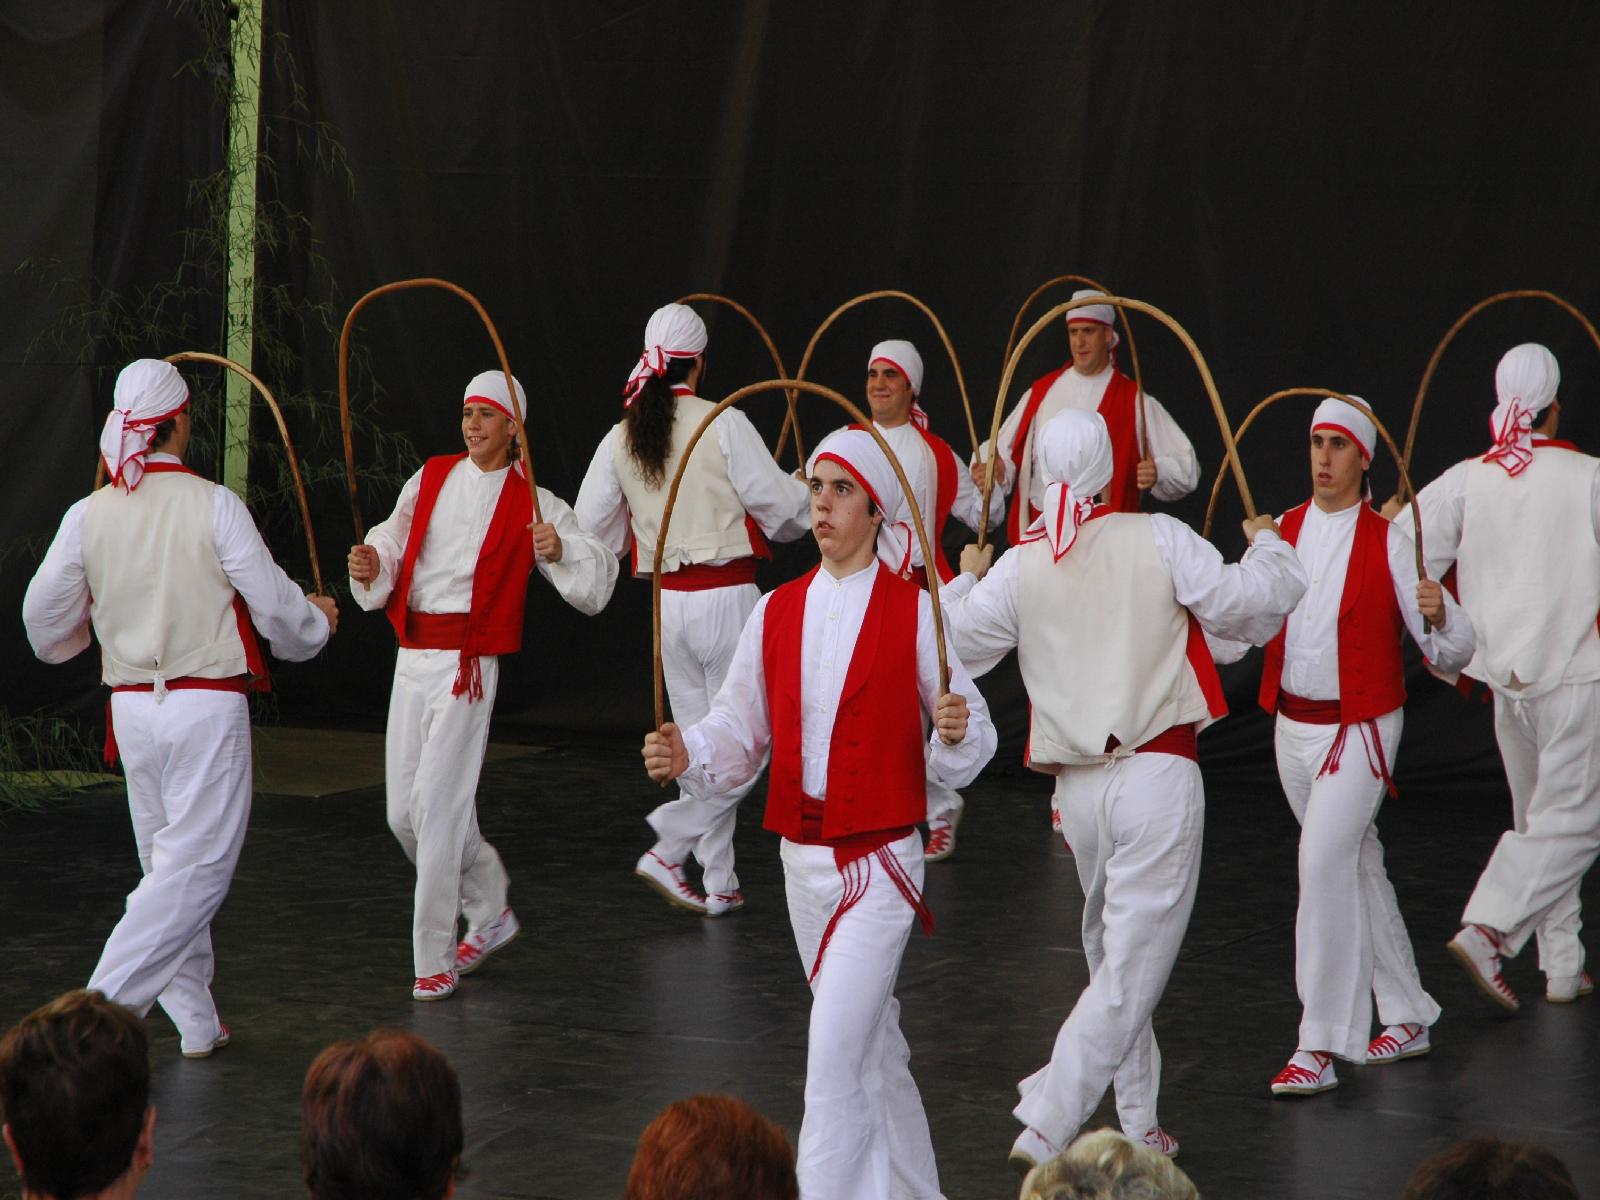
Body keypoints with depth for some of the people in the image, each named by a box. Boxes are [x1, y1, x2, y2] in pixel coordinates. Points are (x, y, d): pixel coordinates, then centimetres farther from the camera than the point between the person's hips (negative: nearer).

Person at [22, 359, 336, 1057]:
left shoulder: (89, 515, 0)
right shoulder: (213, 506, -11)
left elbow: (44, 621, 6)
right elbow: (276, 604, -7)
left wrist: (72, 641, 30)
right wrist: (316, 622, 16)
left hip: (132, 706, 5)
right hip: (208, 706, -5)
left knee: (167, 863, 16)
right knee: (194, 868, -1)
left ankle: (196, 1021, 19)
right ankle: (106, 1004, -13)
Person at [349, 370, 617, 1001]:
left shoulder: (531, 502, 0)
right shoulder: (431, 479, 13)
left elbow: (597, 578, -4)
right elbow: (391, 547, 12)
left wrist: (559, 550, -23)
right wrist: (369, 566, -10)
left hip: (469, 664, -5)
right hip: (412, 657, 6)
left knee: (437, 803, -11)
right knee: (404, 811, 7)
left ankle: (435, 959, -4)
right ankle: (491, 911, 28)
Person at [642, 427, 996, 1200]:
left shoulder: (915, 611, -7)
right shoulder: (777, 612, 6)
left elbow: (969, 743, -4)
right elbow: (740, 730, 7)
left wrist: (954, 735, -27)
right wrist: (687, 753, -13)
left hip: (880, 862, -5)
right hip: (802, 862, 6)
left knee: (832, 1060, -14)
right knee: (874, 1052, 19)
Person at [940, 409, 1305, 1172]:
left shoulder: (1018, 569, 1)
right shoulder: (1157, 541, -7)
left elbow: (956, 641, 11)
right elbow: (1247, 607, -6)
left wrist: (963, 580, 30)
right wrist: (1268, 547, 14)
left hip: (1078, 787, 4)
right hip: (1158, 776, -4)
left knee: (1111, 956, 22)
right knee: (1131, 972, -3)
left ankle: (1139, 1125, 28)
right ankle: (1045, 1129, -13)